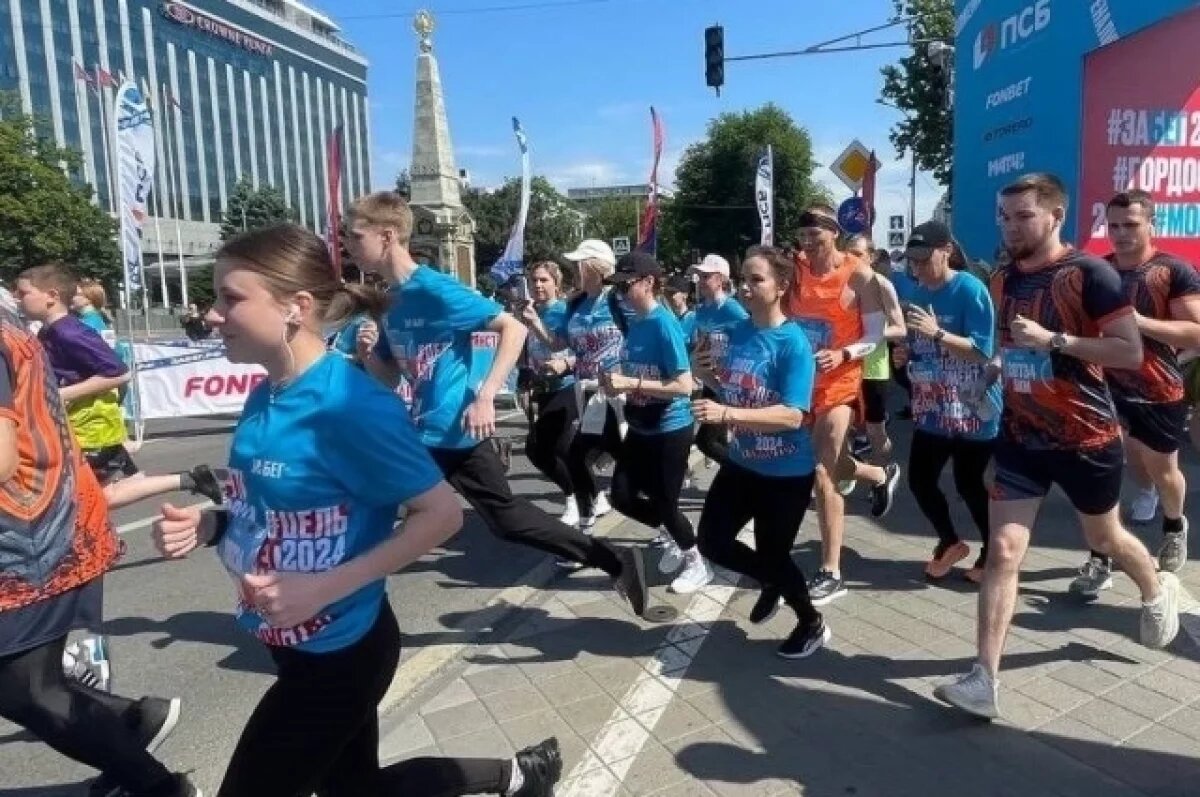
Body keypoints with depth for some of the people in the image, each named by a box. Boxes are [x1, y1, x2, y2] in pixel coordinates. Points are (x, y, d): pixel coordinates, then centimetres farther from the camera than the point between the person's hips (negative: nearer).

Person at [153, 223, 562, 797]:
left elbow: (442, 514, -21)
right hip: (295, 645, 9)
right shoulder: (264, 397, -1)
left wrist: (325, 587, -26)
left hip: (339, 654, -8)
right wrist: (209, 525, -5)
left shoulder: (352, 404, -26)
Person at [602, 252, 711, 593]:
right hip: (641, 427, 8)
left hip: (670, 429, -8)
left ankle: (698, 563, 29)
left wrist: (632, 383, -26)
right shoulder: (635, 323, 3)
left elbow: (684, 386, -25)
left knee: (664, 503, 4)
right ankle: (678, 539, 33)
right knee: (622, 497, 10)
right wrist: (617, 379, -3)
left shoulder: (664, 324, -20)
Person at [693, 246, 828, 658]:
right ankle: (772, 583, 42)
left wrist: (727, 413, -39)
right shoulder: (738, 332, -1)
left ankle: (813, 625, 38)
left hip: (786, 473, -7)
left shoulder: (794, 343, -22)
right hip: (742, 463, 7)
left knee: (773, 554, 8)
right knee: (712, 541, 13)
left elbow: (792, 416, -30)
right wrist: (715, 370, -6)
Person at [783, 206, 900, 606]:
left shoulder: (859, 274, -8)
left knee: (821, 474, -7)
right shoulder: (794, 268, 3)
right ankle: (883, 475, 50)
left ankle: (831, 572, 4)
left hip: (839, 382, -5)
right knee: (830, 465, 16)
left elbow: (876, 334, -8)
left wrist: (842, 355, -25)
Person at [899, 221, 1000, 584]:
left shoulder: (971, 290, -14)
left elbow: (982, 351, -19)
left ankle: (991, 552, 27)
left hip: (972, 409, -6)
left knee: (968, 484, 3)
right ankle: (950, 543, 31)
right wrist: (905, 354, -5)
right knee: (919, 480, 7)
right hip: (931, 408, 6)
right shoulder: (917, 292, 6)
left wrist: (938, 333, -30)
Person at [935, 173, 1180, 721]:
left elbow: (1131, 351, -18)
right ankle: (984, 681, -4)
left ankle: (1157, 591, 55)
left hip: (1086, 438, -4)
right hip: (1019, 439, 4)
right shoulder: (1002, 280, 4)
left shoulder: (1088, 274, -13)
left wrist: (1055, 340, -25)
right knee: (1003, 550, -5)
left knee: (1104, 538, 19)